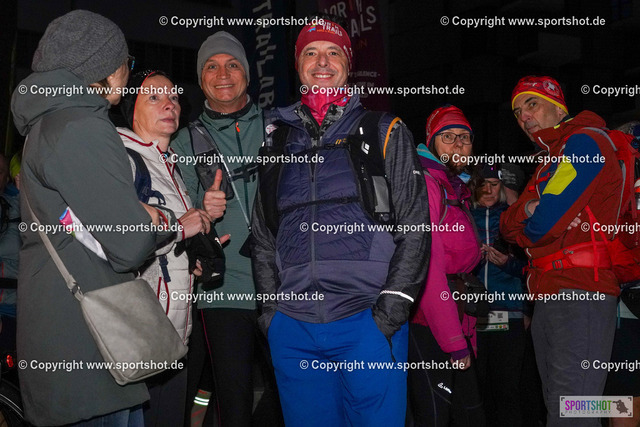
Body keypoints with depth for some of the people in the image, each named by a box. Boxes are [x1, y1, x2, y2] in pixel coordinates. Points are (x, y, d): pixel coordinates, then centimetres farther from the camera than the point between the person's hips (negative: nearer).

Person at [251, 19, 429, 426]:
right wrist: (271, 304, 10)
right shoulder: (279, 140, 17)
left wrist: (395, 301, -8)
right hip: (293, 328, 3)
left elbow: (415, 223, 2)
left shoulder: (384, 132, 8)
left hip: (369, 318, -3)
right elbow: (263, 232, 19)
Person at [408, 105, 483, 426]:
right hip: (426, 322, -9)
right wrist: (453, 340, -20)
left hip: (457, 322, 9)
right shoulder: (424, 183, -9)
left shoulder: (457, 190, 22)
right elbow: (428, 265, -17)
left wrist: (467, 331, 13)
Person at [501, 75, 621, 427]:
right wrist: (527, 209, -5)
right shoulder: (549, 161, 26)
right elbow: (507, 227, 15)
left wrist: (523, 229, 6)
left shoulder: (584, 141, -4)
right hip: (547, 298, 10)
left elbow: (546, 223, -15)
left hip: (579, 294, -10)